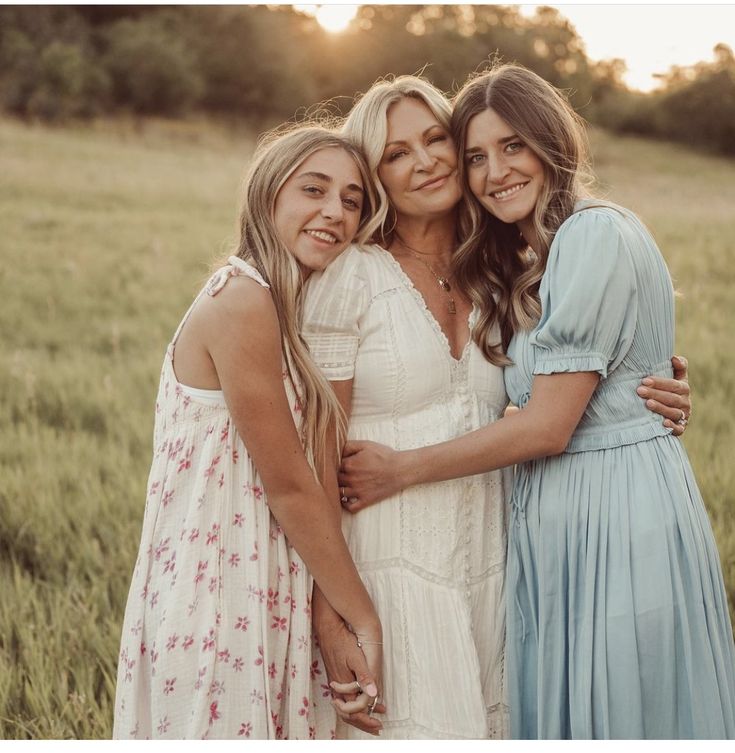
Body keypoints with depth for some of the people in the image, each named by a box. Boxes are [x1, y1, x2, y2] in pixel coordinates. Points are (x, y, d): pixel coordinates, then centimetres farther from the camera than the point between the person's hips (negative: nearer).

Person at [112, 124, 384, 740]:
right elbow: (290, 487, -17)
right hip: (218, 599, -8)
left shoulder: (291, 306, 10)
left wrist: (339, 620, 1)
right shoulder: (242, 302, -18)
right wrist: (363, 620, -10)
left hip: (267, 591, 9)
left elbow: (306, 479, 6)